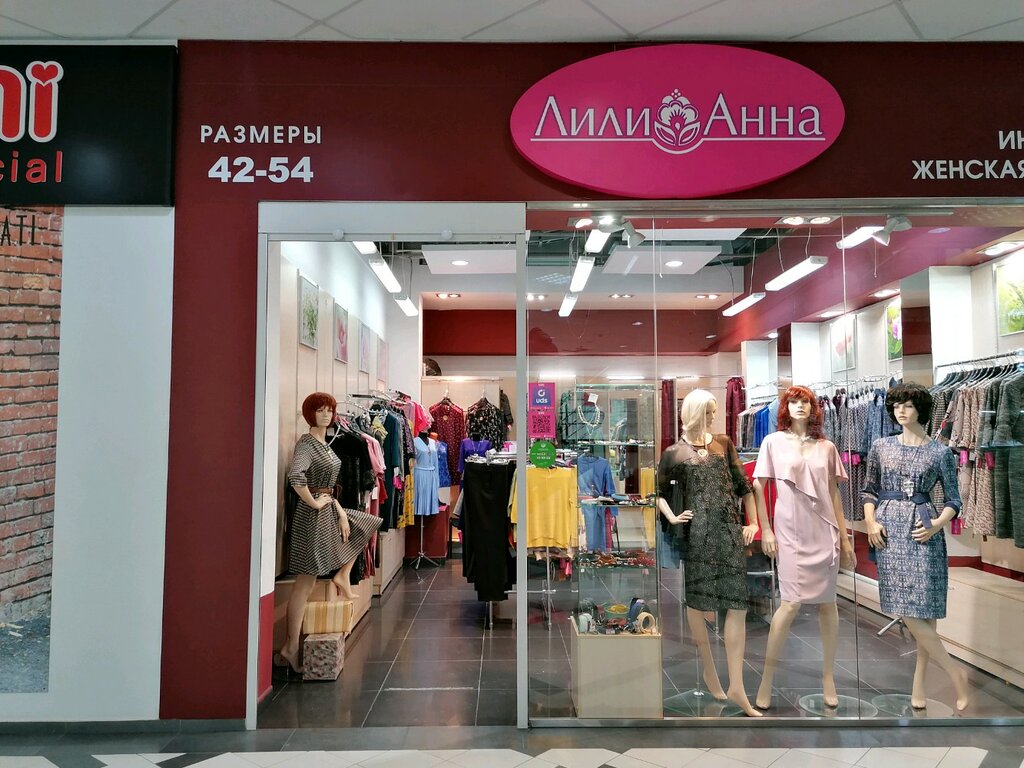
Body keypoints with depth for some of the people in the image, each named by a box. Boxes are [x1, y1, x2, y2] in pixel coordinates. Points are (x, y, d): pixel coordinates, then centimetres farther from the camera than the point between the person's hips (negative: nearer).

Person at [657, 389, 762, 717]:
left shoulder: (723, 443, 13)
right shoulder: (674, 452, 4)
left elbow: (743, 485, 16)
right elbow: (658, 492, 10)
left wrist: (753, 522, 9)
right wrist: (672, 517, -6)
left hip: (730, 528, 3)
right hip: (697, 531, -3)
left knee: (737, 603, -3)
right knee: (697, 599, 5)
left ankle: (736, 686, 0)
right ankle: (709, 669, 24)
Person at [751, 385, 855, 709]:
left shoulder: (826, 447, 8)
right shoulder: (773, 442, 1)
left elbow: (834, 494, 11)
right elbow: (757, 487, 1)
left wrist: (844, 537, 9)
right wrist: (765, 529, -4)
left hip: (825, 532, 3)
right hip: (791, 533, -3)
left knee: (828, 603, 7)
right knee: (791, 603, -7)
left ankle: (828, 676, 21)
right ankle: (766, 678, 5)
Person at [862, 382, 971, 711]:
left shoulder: (940, 452, 2)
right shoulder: (881, 447, 7)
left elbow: (953, 499, 5)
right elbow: (869, 490, 12)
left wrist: (938, 523, -12)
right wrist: (870, 522, -2)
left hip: (923, 531, -2)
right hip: (890, 530, 2)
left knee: (924, 609, -2)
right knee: (909, 612, -2)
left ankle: (919, 681, 13)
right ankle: (956, 673, 12)